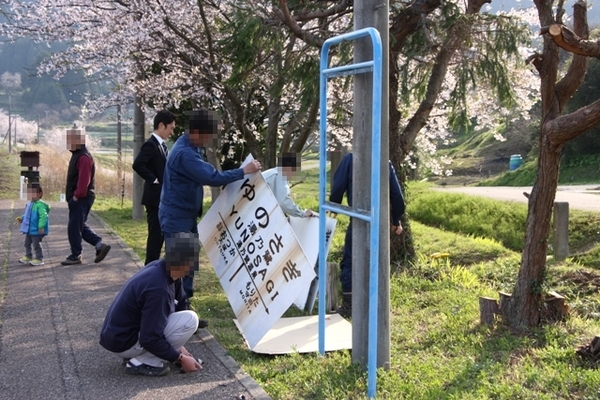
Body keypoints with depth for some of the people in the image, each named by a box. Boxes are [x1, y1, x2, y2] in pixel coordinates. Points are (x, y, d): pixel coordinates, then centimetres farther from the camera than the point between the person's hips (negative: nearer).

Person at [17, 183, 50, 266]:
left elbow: (43, 216, -29)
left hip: (36, 230, -10)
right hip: (29, 229, 10)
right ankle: (28, 257, 37)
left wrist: (41, 227, -32)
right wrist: (22, 218, 11)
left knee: (36, 244, -1)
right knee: (27, 243, 21)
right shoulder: (29, 204, 9)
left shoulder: (40, 205, -22)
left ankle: (39, 259, 10)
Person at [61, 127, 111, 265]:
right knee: (80, 226, 14)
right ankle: (100, 245, 14)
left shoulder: (84, 157, -17)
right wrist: (75, 196, 16)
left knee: (74, 227, -3)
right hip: (78, 198, 11)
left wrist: (77, 195, -20)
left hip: (81, 199, -11)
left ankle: (76, 256, 7)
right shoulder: (77, 155, 16)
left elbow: (84, 180, -24)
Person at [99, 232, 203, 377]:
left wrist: (178, 347, 7)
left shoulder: (159, 267, -3)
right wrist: (180, 359, -13)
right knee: (190, 319, -17)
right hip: (123, 343, -9)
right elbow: (150, 339, -26)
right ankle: (143, 362, -7)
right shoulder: (158, 288, -29)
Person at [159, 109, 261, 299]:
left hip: (186, 215, 10)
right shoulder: (184, 153, -27)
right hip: (176, 217, -10)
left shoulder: (190, 148, 7)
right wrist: (244, 171, -22)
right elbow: (213, 177, -30)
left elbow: (205, 175, 16)